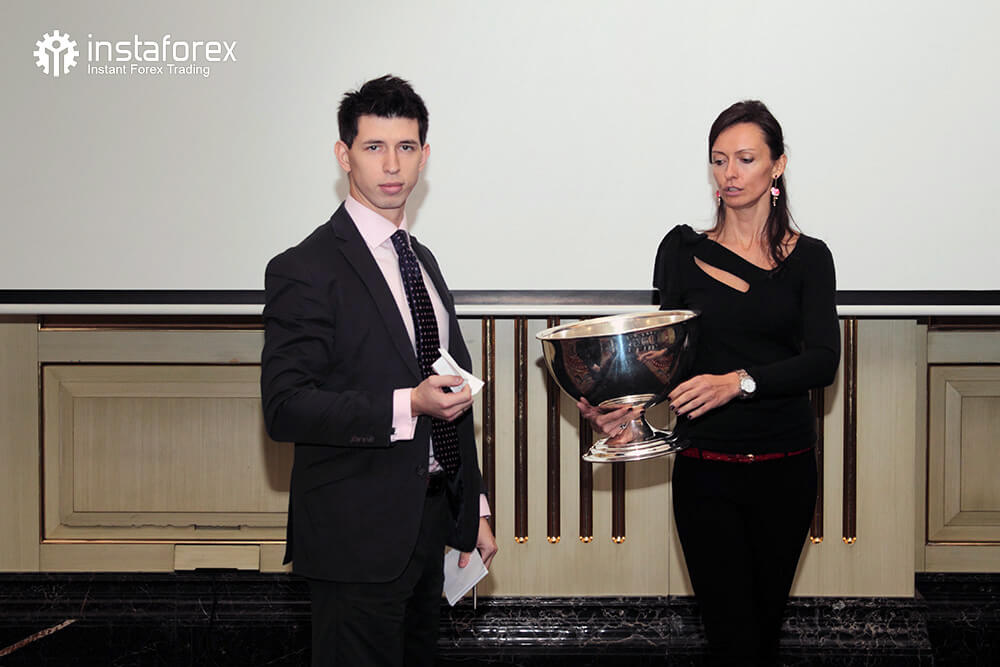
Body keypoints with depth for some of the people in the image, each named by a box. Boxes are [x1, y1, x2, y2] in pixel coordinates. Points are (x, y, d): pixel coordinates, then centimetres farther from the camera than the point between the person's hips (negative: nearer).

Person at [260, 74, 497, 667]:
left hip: (431, 524, 8)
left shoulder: (423, 260, 13)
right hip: (357, 536, -8)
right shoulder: (305, 270, -14)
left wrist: (474, 510, 16)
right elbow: (286, 408, -21)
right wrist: (405, 407, -29)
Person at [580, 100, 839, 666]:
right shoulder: (684, 250, 5)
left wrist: (740, 381, -27)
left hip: (785, 467, 1)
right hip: (706, 468, -1)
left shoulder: (808, 258, 3)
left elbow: (823, 361, -10)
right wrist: (626, 405, -19)